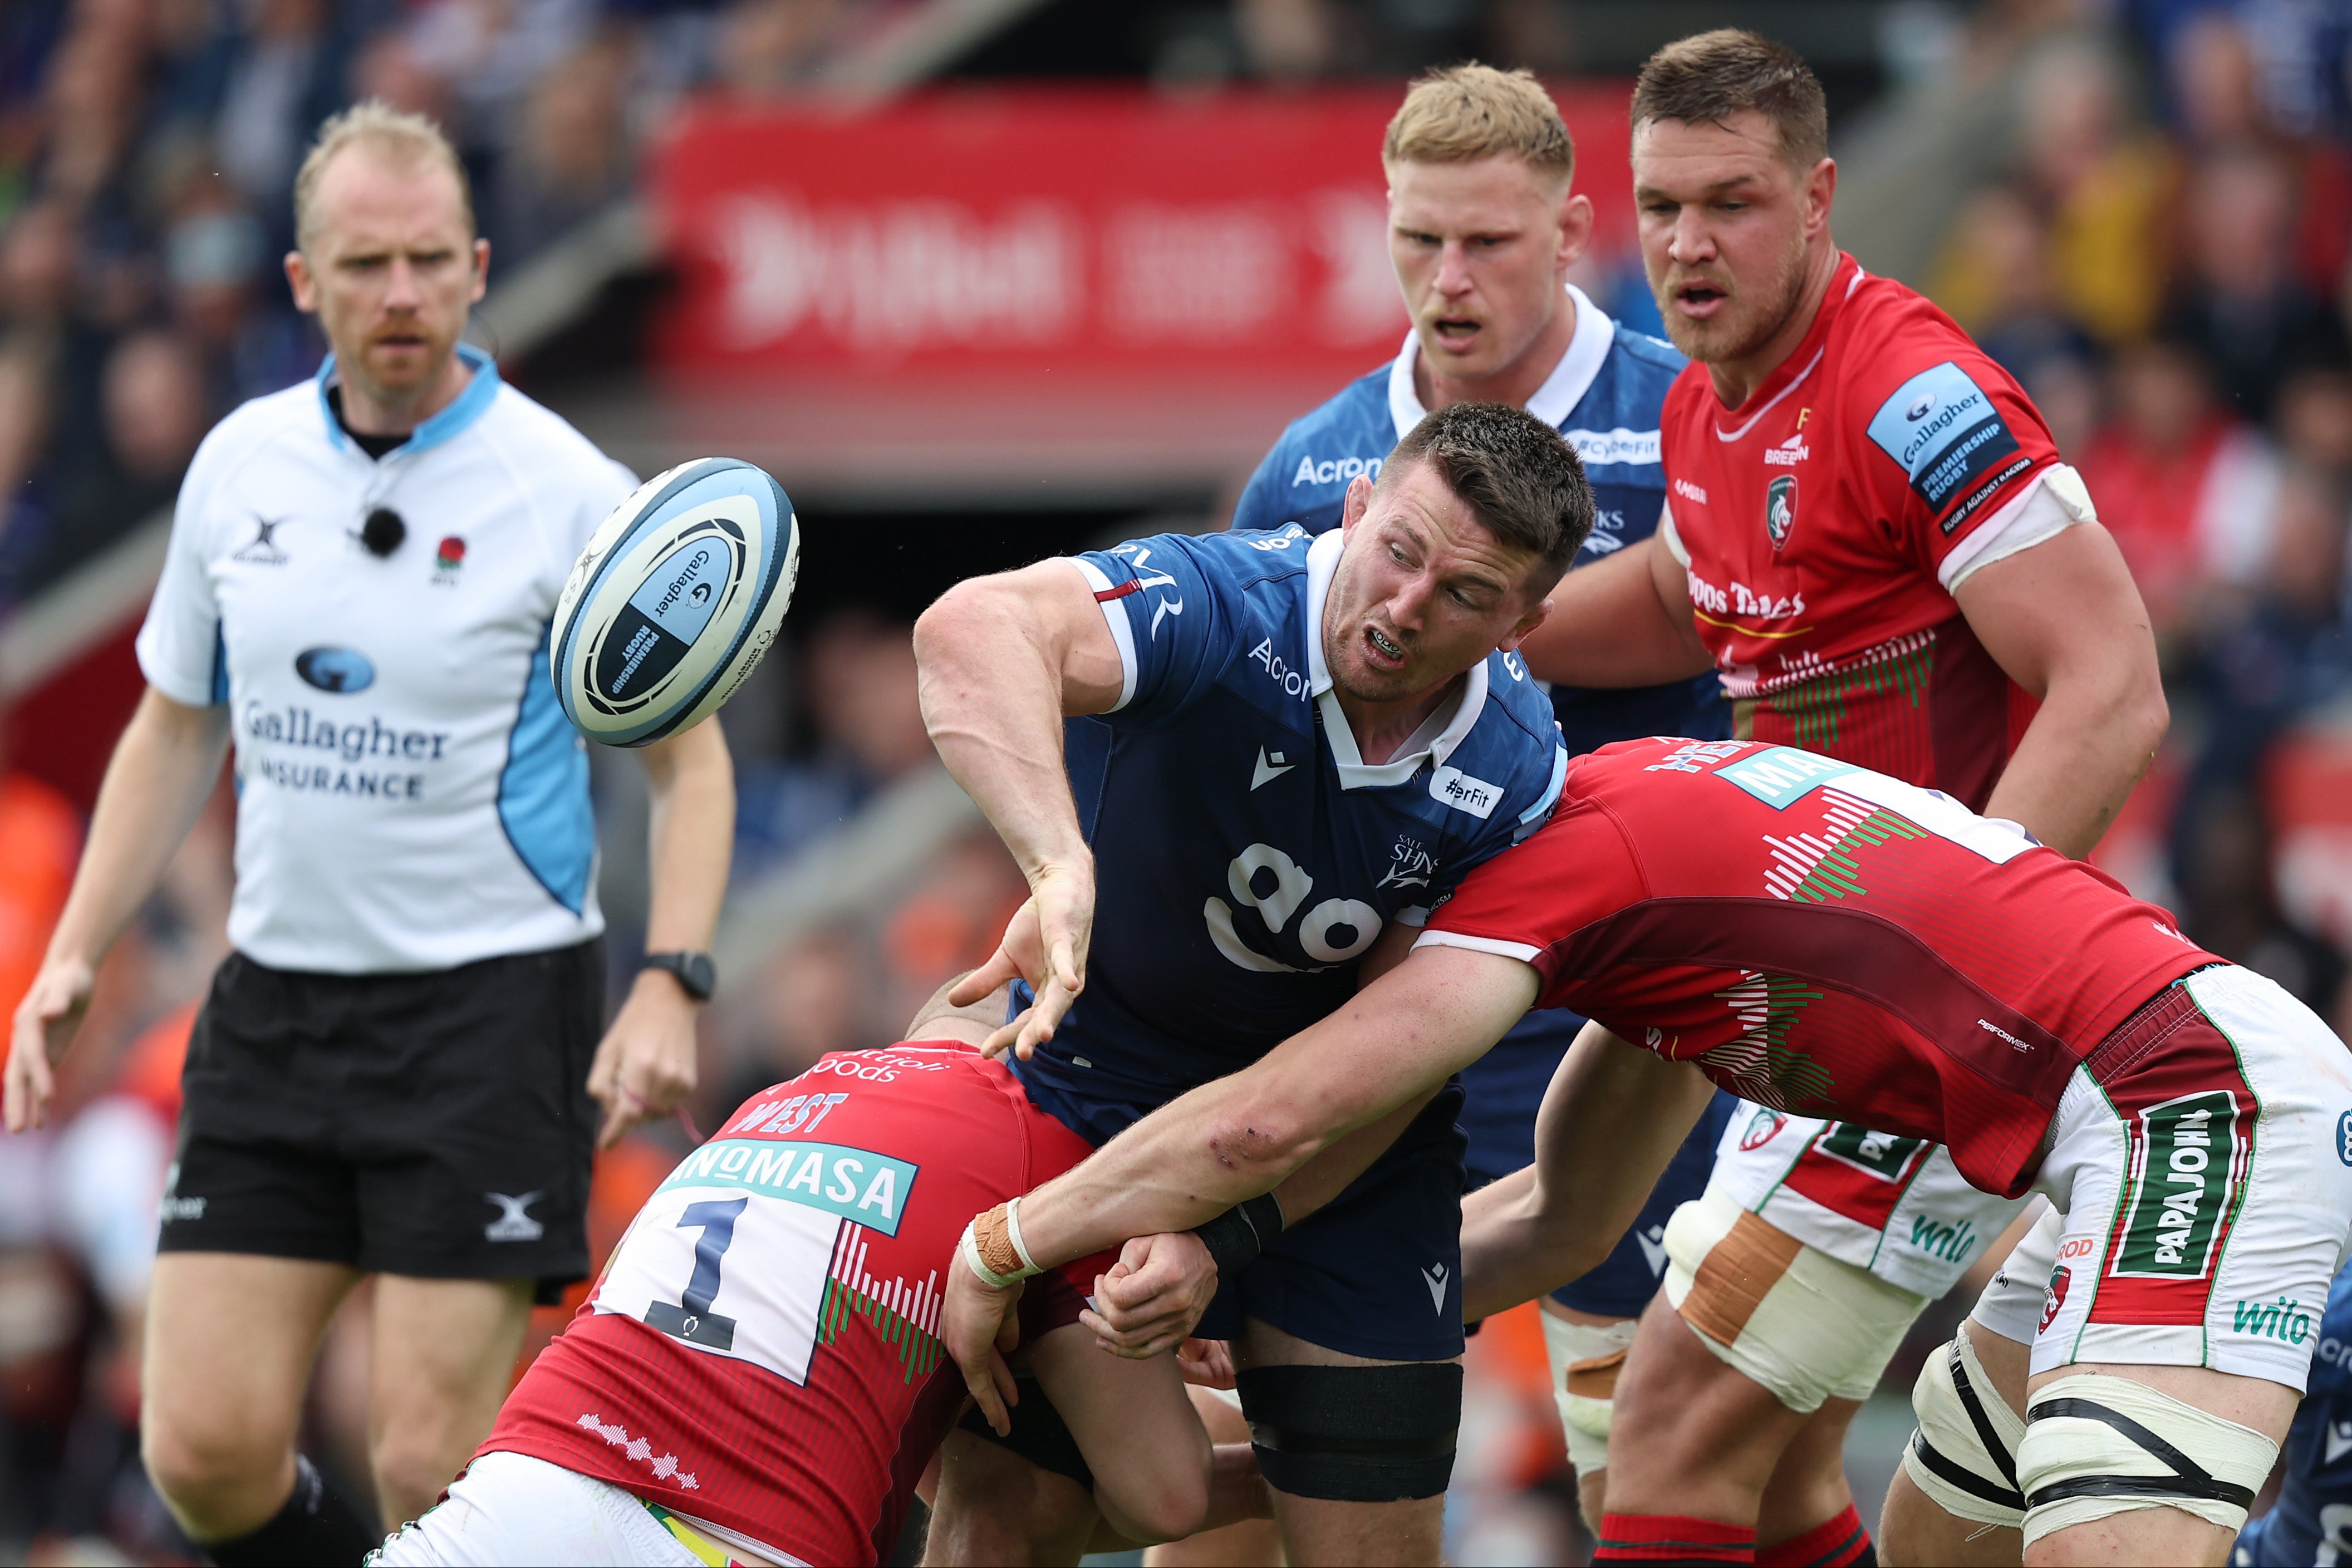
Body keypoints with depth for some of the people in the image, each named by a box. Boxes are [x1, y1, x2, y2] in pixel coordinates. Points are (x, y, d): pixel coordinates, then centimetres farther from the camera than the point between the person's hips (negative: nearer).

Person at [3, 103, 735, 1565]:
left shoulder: (569, 493, -9)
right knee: (206, 1448, -3)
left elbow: (689, 756, -3)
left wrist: (671, 985, -16)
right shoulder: (240, 465, 5)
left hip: (493, 1004, -4)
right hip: (276, 995, 4)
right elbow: (176, 729, 18)